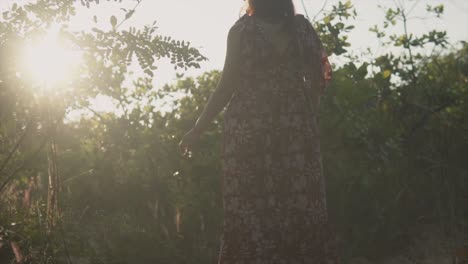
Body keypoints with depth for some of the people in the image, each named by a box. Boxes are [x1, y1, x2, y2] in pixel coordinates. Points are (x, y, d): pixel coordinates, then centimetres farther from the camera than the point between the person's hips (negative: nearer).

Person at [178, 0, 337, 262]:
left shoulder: (243, 28, 0)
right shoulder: (301, 26, 8)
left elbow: (227, 86, -4)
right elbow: (319, 79, 5)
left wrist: (197, 129, 2)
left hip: (249, 127, -2)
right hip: (295, 127, 2)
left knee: (250, 206, -1)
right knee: (301, 204, 3)